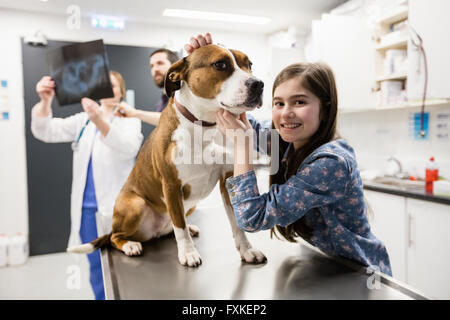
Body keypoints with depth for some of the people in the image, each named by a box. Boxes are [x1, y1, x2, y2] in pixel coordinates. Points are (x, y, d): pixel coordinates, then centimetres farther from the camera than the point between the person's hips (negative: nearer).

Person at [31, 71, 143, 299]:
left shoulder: (129, 120, -2)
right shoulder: (83, 120, 12)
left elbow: (128, 148, -23)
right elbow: (47, 132, -1)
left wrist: (100, 121, -41)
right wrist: (45, 101, -21)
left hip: (117, 205, -4)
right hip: (87, 206, 4)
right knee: (96, 268, 14)